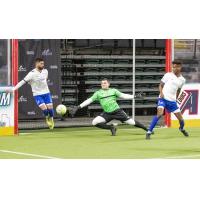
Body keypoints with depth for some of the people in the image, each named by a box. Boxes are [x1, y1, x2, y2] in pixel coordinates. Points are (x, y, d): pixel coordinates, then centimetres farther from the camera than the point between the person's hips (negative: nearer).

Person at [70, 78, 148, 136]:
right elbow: (89, 100, 4)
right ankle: (111, 127, 2)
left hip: (117, 111, -2)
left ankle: (147, 129, 17)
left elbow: (123, 96, 4)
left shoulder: (113, 91, 7)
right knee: (94, 122, -16)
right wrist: (78, 107, -4)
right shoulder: (98, 93, 7)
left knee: (131, 122, -4)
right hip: (107, 113, 2)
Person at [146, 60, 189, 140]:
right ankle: (149, 132, -22)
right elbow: (161, 85, 1)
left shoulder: (182, 80, 8)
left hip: (172, 101, 4)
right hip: (163, 98, -4)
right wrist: (161, 93, -16)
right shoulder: (168, 75, -3)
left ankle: (182, 129, 42)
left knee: (180, 118, 6)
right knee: (159, 114, -27)